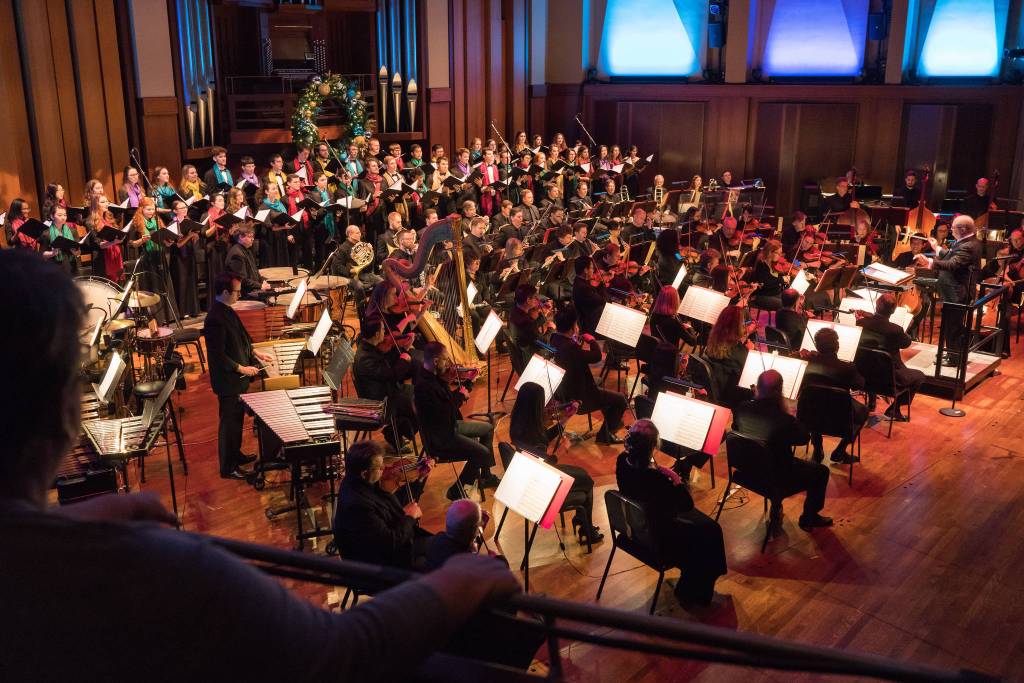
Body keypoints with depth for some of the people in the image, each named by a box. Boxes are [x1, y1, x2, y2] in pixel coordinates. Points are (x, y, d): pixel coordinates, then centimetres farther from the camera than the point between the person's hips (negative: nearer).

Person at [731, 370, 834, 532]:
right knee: (821, 471, 18)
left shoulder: (742, 408, -20)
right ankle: (809, 518, 34)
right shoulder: (784, 420, -35)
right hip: (778, 476, -5)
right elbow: (804, 438, -13)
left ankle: (776, 510, 44)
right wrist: (785, 411, -11)